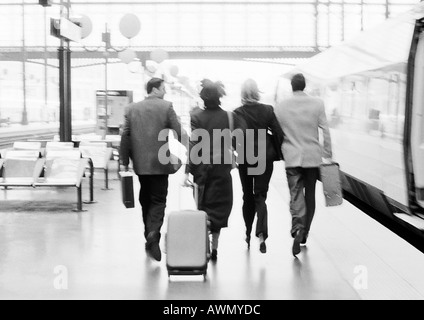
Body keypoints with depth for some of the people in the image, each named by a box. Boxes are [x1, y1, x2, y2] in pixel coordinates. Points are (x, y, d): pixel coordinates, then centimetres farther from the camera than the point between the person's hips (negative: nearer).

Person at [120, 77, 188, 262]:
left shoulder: (132, 109, 6)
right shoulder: (166, 107, -5)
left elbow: (125, 137, 3)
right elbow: (179, 133, -7)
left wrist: (125, 162, 7)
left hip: (140, 163, 4)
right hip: (160, 162, -4)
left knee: (145, 200, 15)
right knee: (158, 200, 1)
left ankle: (149, 238, 21)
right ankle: (154, 232, -21)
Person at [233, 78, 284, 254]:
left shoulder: (237, 113, -9)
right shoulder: (267, 110, -6)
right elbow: (279, 133, -5)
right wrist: (278, 153, 9)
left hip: (245, 158, 0)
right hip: (265, 157, 0)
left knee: (248, 197, 16)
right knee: (260, 196, 3)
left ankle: (248, 234, 25)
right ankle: (261, 234, -17)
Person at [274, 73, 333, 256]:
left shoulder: (281, 106, 0)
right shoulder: (317, 104, -2)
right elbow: (325, 131, -2)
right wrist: (328, 155, 5)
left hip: (292, 158, 0)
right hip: (313, 157, 0)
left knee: (296, 195, -2)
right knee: (310, 195, 13)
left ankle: (297, 229, -23)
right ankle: (304, 233, 20)